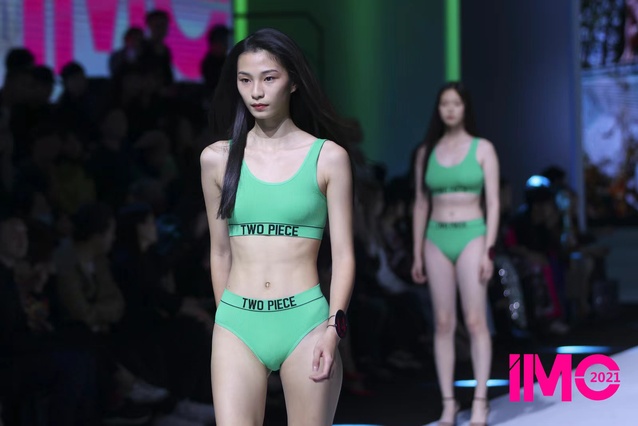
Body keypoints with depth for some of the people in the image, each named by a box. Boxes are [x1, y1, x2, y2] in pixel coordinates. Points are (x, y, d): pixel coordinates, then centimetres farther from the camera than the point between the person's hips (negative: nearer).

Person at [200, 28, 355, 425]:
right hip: (237, 323, 1)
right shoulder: (217, 158, 7)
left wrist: (332, 328, -10)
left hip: (305, 321, -1)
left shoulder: (328, 157, 1)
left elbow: (343, 255, 0)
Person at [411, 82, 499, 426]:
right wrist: (417, 254, 8)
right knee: (443, 324, 1)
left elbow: (493, 202, -1)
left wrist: (489, 249, -10)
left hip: (471, 236, -3)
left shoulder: (482, 149, 2)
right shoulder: (426, 152, 10)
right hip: (437, 239, 3)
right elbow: (421, 205, 12)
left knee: (475, 321, -8)